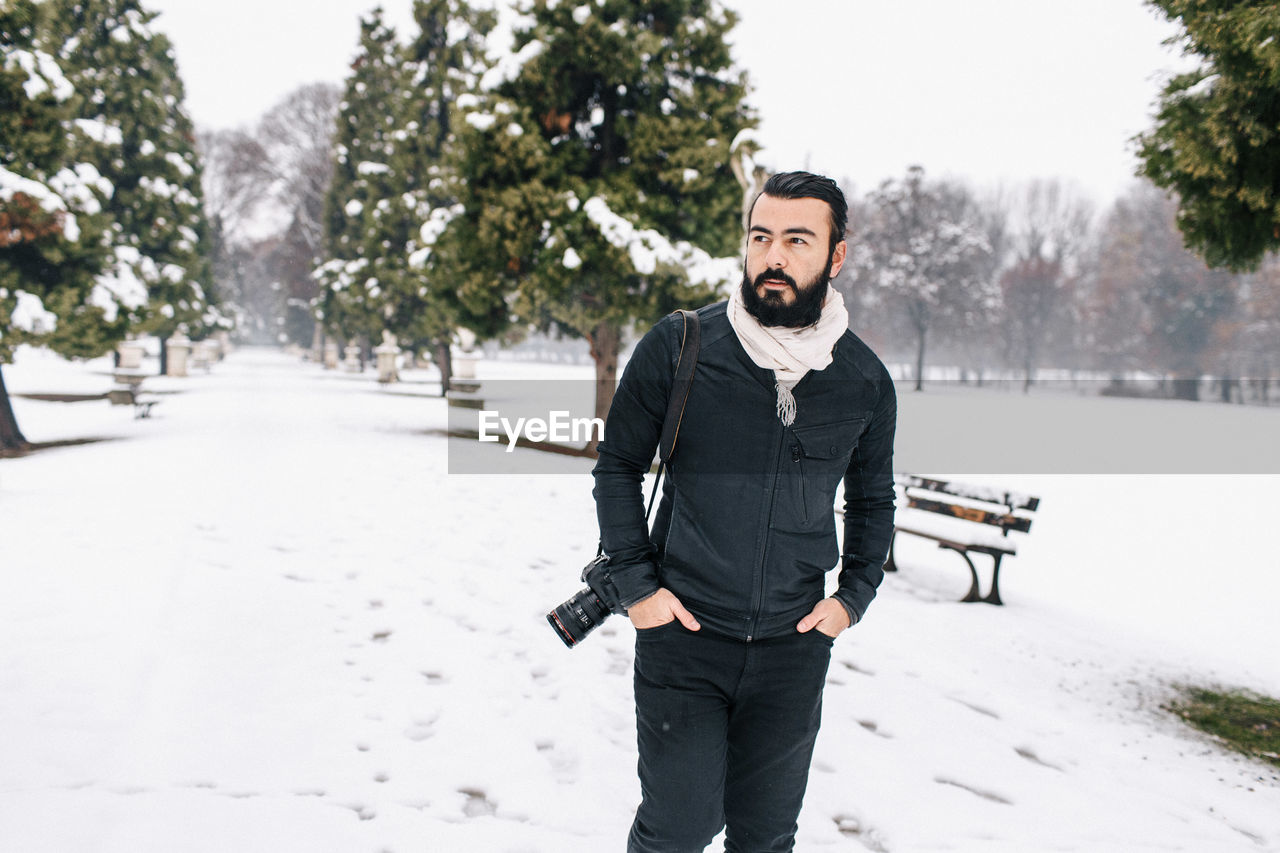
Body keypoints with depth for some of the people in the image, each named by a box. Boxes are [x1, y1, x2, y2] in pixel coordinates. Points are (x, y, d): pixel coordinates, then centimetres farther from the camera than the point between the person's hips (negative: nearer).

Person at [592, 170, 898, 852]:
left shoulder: (865, 380, -1)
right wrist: (636, 585, -4)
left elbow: (872, 501, 15)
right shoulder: (679, 346, -9)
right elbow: (617, 465, 2)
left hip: (794, 645, 2)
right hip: (682, 633, -2)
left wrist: (853, 597, 4)